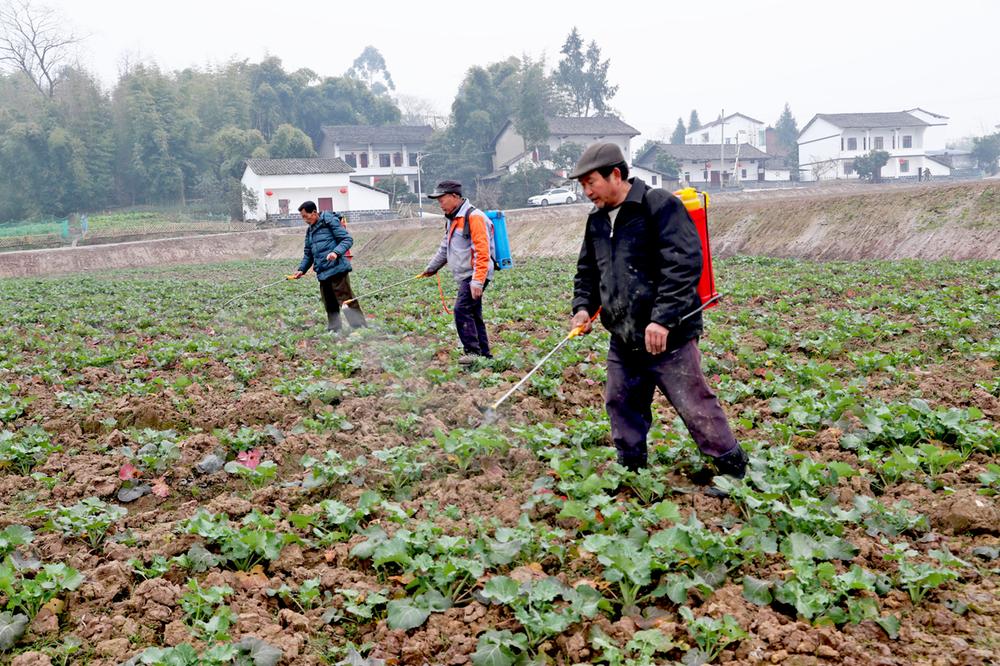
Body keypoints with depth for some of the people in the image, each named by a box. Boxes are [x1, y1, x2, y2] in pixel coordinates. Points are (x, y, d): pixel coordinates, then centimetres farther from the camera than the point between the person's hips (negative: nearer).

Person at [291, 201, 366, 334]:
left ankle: (360, 327, -5)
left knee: (348, 300, -8)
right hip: (322, 273, 8)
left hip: (337, 269, -8)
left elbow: (348, 239, -9)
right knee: (330, 306, 10)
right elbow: (308, 253, 26)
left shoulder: (330, 221, -4)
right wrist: (302, 269, 12)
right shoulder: (310, 230, 20)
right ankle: (335, 330, 17)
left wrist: (336, 252, -25)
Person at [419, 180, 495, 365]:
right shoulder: (452, 219, 17)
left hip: (475, 276, -9)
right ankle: (484, 355, 15)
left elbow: (482, 252, -21)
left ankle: (472, 351, -13)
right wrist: (431, 268, 39)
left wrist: (477, 281, -25)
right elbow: (445, 248, 31)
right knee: (473, 315, 10)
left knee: (462, 310, -18)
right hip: (464, 277, 10)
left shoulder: (473, 217, -14)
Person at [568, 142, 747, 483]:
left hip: (667, 336, -8)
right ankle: (631, 469, 32)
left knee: (695, 406, -3)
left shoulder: (660, 205, -11)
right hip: (623, 339, 8)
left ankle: (734, 469, 14)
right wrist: (583, 306, 6)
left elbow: (684, 264, -20)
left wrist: (662, 318, -25)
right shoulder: (597, 219, 14)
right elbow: (587, 270, 24)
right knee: (621, 404, 14)